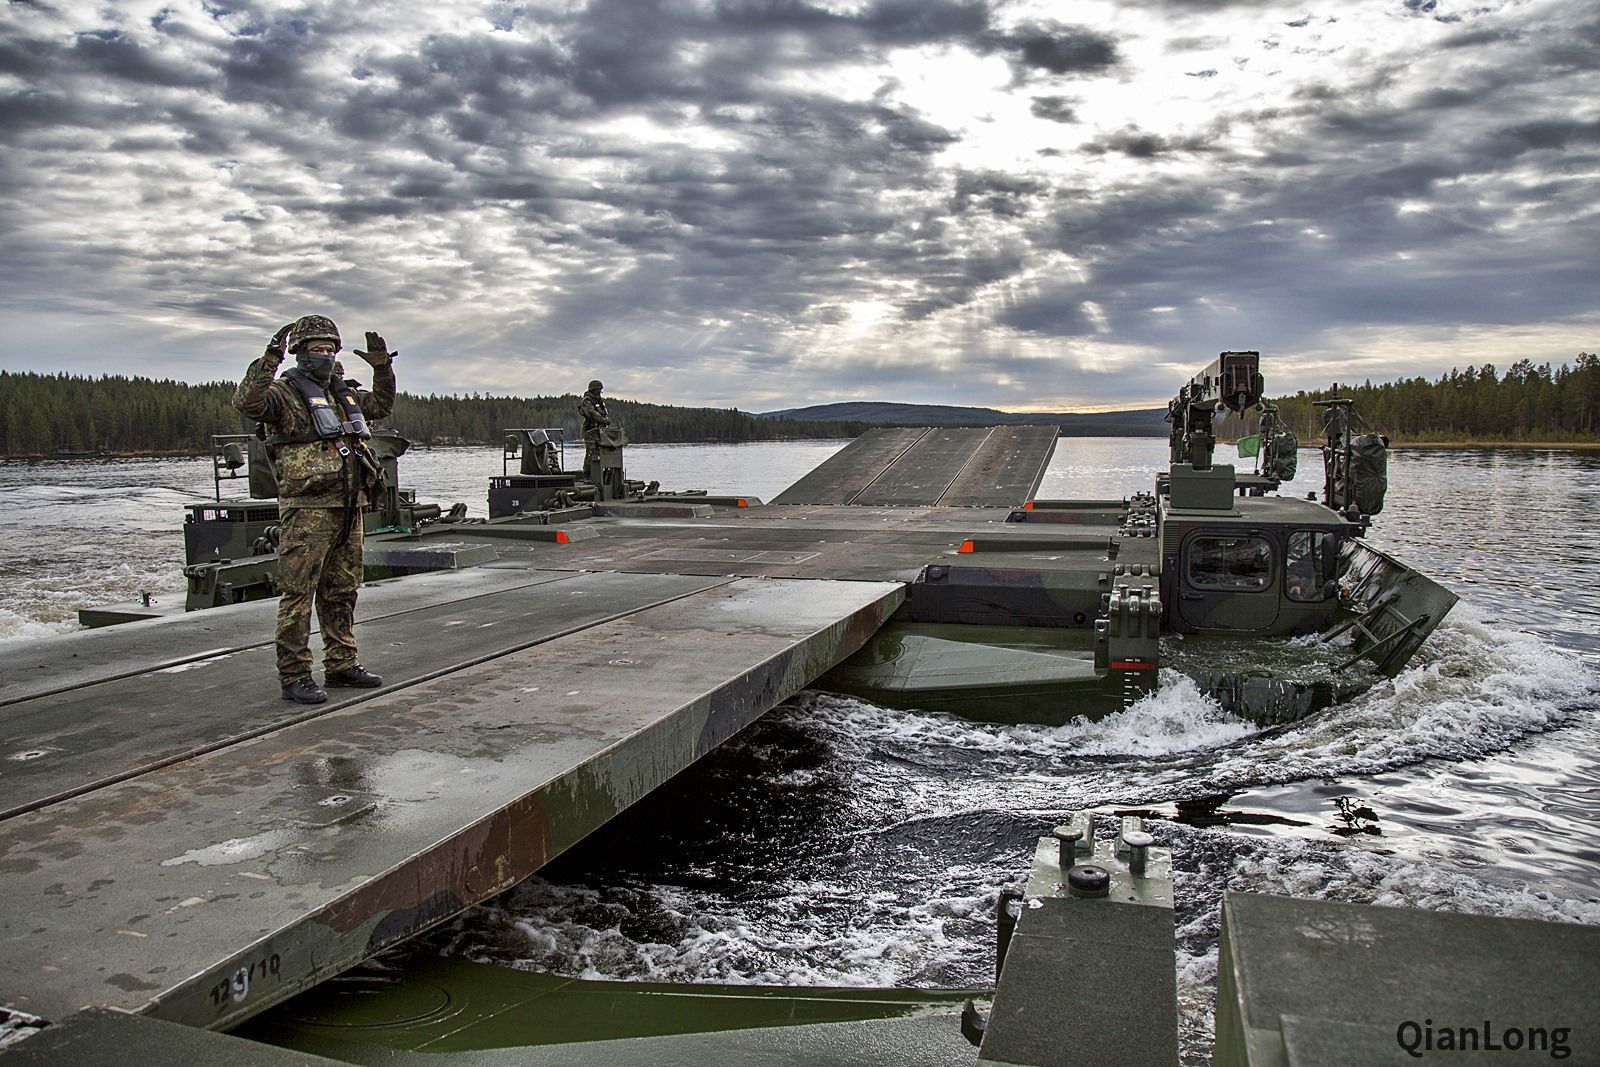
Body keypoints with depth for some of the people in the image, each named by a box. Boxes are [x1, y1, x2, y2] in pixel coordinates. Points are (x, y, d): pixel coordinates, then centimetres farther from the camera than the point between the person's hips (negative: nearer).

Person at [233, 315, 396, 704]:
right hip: (308, 509, -8)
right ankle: (294, 676, 1)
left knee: (341, 592, 14)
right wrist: (270, 358, -26)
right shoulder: (285, 393, -4)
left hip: (348, 508, 8)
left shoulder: (343, 393, 19)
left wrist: (382, 366, 24)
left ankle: (341, 664, 24)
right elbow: (247, 402, -24)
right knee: (298, 593, -4)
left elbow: (382, 404, 35)